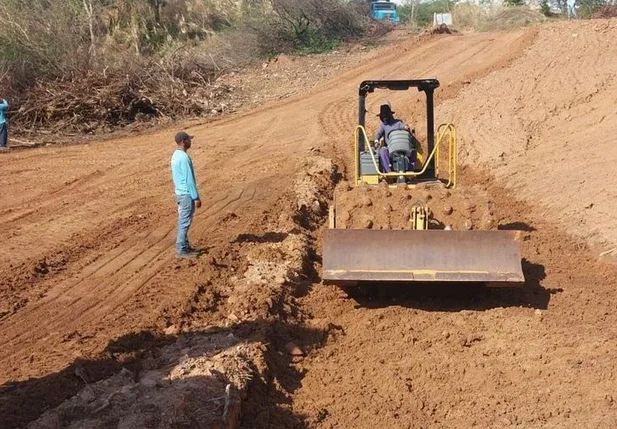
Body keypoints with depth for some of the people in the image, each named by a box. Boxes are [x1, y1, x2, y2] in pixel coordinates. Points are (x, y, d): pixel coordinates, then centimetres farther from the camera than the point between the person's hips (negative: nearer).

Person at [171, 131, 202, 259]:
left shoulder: (176, 155, 10)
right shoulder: (184, 158, -21)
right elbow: (189, 180, -21)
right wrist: (196, 197, -17)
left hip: (180, 192, 10)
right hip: (186, 194, -10)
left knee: (183, 221, 16)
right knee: (185, 223, -3)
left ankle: (185, 247, 24)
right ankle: (181, 251, 3)